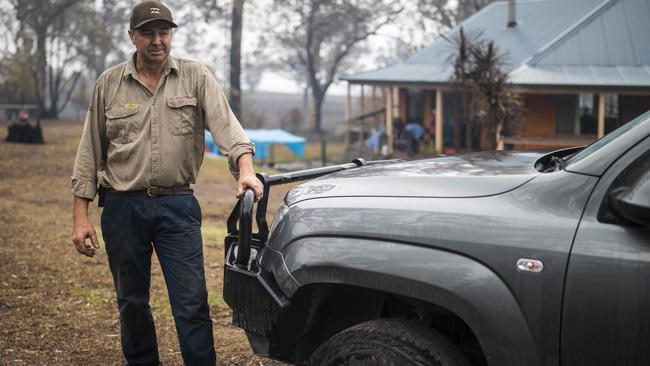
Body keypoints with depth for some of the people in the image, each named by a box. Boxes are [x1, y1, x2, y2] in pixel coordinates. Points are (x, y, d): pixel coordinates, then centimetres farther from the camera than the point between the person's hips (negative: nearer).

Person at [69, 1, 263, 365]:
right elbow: (89, 152, 7)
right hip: (123, 208, 2)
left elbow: (226, 124, -10)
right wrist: (81, 215, 2)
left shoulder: (196, 77, 2)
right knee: (131, 303, 12)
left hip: (178, 207, -1)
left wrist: (245, 168, -29)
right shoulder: (109, 84, 5)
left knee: (192, 304, -5)